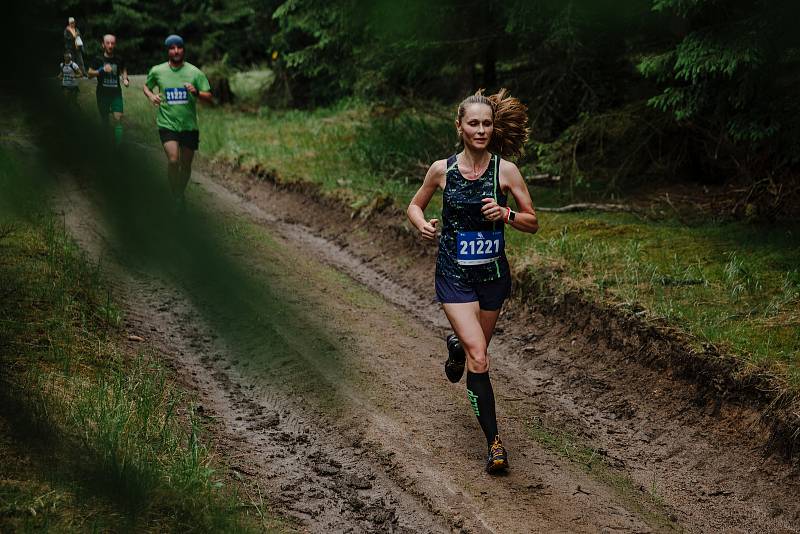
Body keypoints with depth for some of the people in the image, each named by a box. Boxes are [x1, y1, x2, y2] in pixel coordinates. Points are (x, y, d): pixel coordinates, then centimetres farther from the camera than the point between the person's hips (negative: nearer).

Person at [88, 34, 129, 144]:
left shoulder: (119, 60, 2)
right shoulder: (99, 60, -3)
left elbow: (123, 70, 20)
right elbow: (90, 74, -4)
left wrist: (125, 78, -1)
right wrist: (101, 70, -20)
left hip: (116, 93, 0)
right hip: (102, 93, 0)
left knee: (118, 119, -13)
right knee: (104, 120, 7)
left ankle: (118, 146, -12)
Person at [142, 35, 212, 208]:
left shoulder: (195, 72, -1)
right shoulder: (157, 71, 1)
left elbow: (208, 97, 0)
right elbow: (146, 86, 20)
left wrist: (196, 92, -20)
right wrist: (151, 95, -2)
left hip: (189, 125, 1)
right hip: (167, 124, -1)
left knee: (186, 164, 10)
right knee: (173, 160, -19)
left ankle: (181, 194, 33)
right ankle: (175, 197, -4)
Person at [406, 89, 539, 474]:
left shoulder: (505, 170, -6)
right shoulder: (442, 170, -5)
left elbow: (532, 222, 0)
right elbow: (415, 205, 11)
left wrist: (505, 214, -20)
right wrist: (422, 225, -12)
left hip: (493, 273, 2)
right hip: (454, 276, -2)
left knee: (476, 348, 19)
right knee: (478, 358, -15)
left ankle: (456, 346, 57)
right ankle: (494, 442, -8)